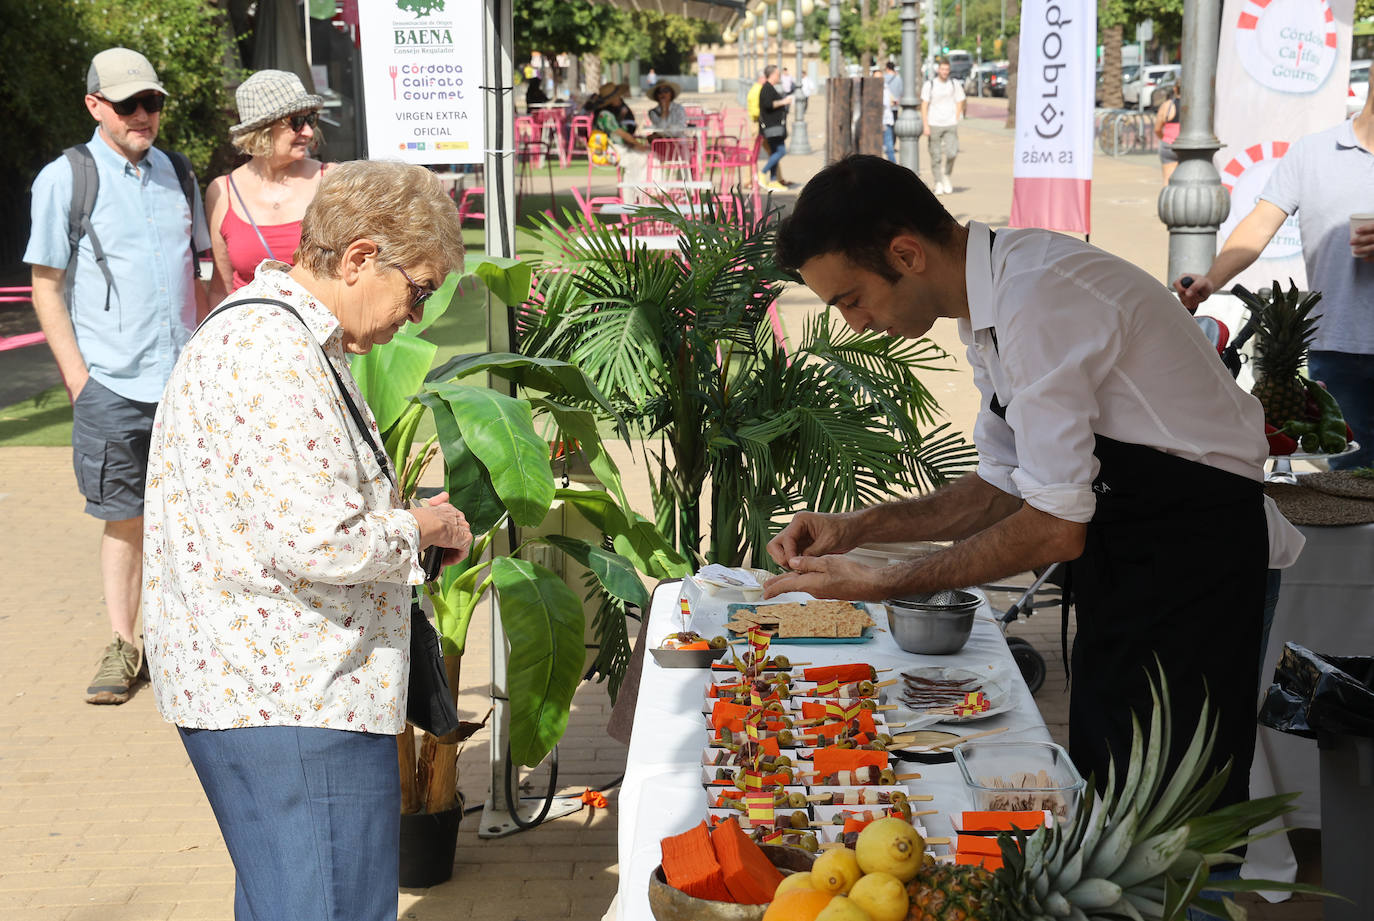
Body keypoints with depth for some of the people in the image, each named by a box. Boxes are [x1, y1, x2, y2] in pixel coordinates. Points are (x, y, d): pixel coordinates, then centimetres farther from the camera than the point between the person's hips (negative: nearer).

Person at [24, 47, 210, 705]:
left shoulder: (178, 175, 12)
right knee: (124, 519, 2)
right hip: (112, 382, -3)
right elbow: (46, 289, -1)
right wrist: (78, 378, -7)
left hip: (186, 378, 4)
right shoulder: (64, 179, -2)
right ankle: (123, 644, 15)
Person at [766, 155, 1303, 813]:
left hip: (1194, 542, -10)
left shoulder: (1037, 301, -25)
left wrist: (883, 585, -19)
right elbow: (1007, 486, 12)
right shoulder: (984, 304, 6)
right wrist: (858, 528, 2)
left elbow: (1055, 528, -25)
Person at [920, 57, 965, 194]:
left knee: (951, 152, -15)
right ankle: (938, 183, 11)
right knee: (936, 156, -1)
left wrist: (955, 122, 5)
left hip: (950, 125, 1)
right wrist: (925, 125, -6)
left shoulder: (955, 85, 8)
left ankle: (946, 175, 11)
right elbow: (924, 106, 2)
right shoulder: (929, 85, 2)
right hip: (934, 125, -1)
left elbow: (959, 104, 14)